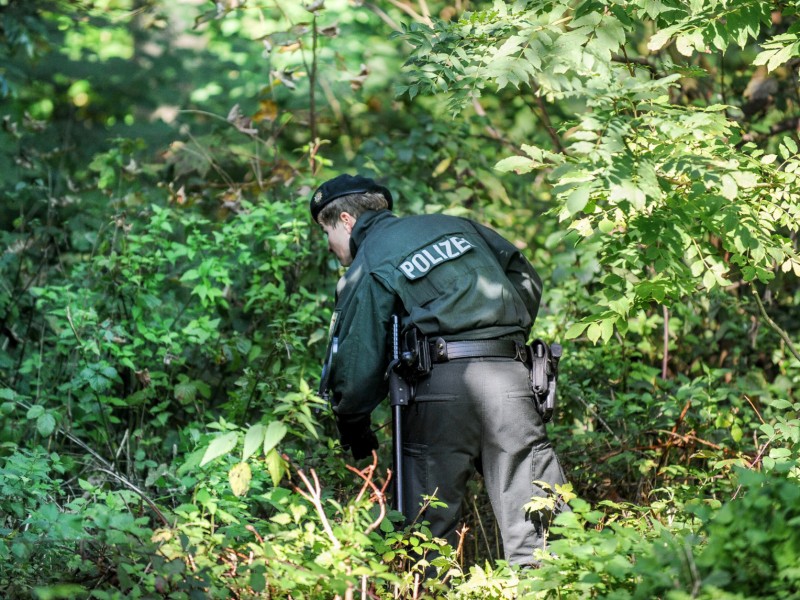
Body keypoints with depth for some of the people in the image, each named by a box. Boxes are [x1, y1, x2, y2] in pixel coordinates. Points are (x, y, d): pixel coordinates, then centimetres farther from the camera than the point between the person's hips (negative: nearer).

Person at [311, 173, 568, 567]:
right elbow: (526, 277, 22)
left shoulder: (365, 269, 6)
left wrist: (355, 434, 14)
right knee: (535, 524, 0)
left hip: (439, 387, -4)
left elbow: (357, 362, 2)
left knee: (428, 532, 5)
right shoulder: (453, 225, 22)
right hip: (507, 374, 4)